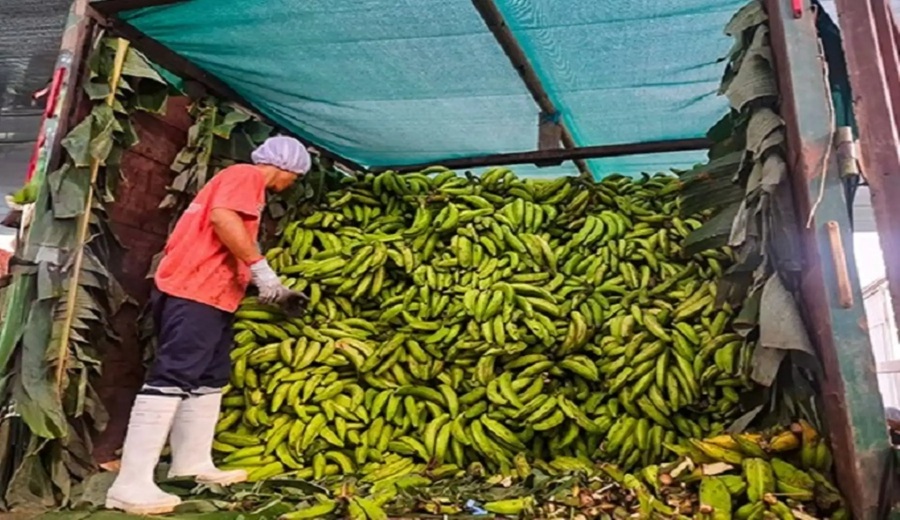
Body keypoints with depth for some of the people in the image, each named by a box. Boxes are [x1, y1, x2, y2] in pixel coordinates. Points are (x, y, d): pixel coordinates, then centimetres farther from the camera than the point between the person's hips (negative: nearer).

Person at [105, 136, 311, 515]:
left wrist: (269, 286, 26)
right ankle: (130, 485, -12)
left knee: (209, 378, 12)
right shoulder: (247, 175, -3)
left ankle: (192, 464, 18)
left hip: (209, 294, 11)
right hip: (194, 291, -11)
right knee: (172, 378, -14)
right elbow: (222, 216, -22)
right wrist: (261, 268, -22)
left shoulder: (247, 184, 26)